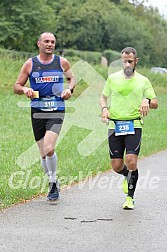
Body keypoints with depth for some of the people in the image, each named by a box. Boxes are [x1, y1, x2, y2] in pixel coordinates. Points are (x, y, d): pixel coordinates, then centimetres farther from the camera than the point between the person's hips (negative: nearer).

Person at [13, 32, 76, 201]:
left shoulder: (62, 62, 6)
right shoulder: (30, 64, 5)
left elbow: (71, 78, 23)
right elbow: (16, 86, 9)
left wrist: (69, 89, 2)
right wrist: (25, 89, -13)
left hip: (56, 112, -2)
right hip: (37, 112, 2)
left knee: (49, 149, -20)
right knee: (43, 154, 6)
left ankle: (54, 180, 1)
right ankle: (53, 185, 26)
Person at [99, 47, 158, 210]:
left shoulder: (143, 81, 6)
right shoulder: (112, 78, 8)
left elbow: (155, 103, 9)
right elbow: (103, 97, 18)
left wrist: (147, 101, -14)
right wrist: (104, 108, -3)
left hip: (134, 125, -1)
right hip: (114, 126, 2)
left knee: (131, 162, -16)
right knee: (116, 166, 0)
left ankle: (130, 198, -1)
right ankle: (128, 176, 37)